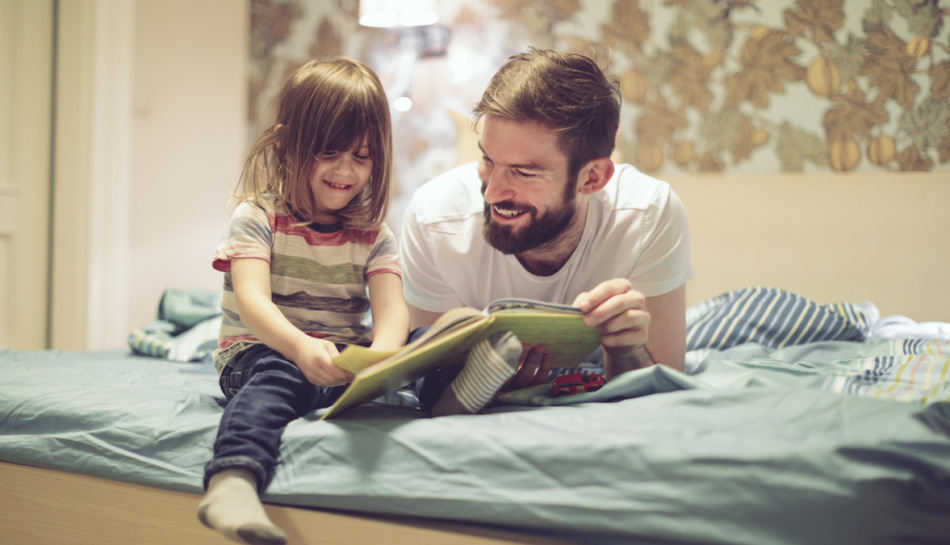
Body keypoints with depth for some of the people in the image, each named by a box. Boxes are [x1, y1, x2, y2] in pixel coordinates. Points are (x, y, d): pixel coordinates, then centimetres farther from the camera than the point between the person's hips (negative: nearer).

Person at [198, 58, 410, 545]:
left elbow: (391, 308, -8)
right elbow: (252, 300, -18)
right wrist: (300, 347, -41)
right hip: (259, 350, -5)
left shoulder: (374, 236, 8)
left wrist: (379, 355, -35)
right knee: (278, 376, -41)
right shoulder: (257, 217, -2)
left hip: (343, 358, 6)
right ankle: (232, 479, -60)